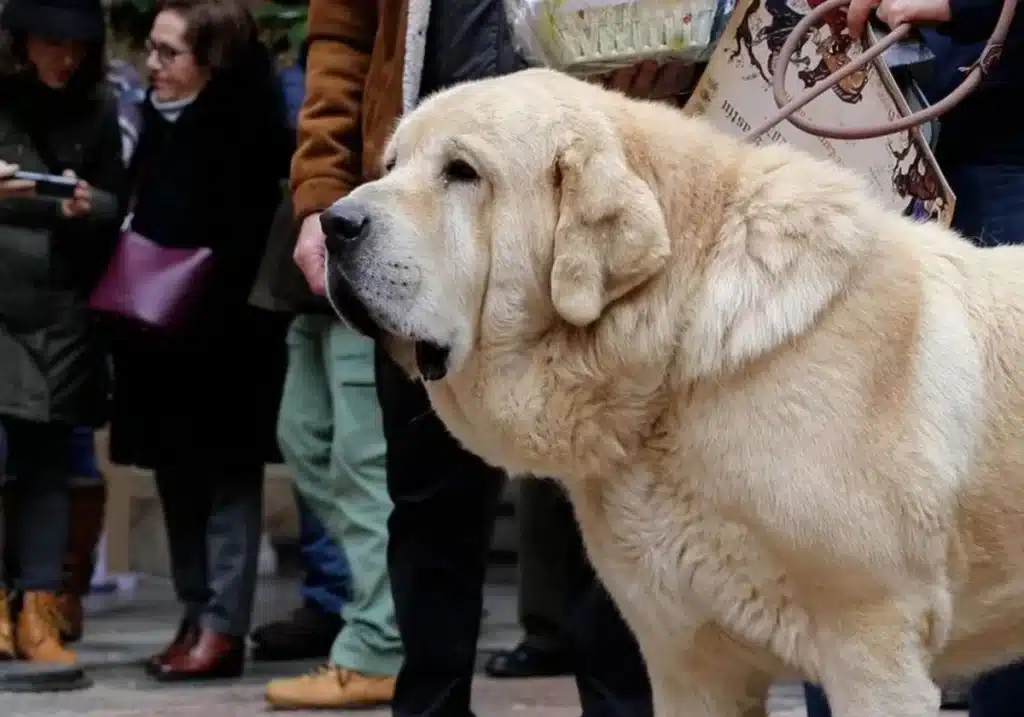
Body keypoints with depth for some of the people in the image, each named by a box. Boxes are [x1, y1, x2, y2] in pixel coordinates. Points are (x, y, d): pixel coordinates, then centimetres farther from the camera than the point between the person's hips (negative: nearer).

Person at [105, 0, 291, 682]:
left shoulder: (250, 128, -12)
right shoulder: (160, 123, 10)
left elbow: (250, 242, -16)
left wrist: (199, 312, -19)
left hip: (227, 334, -7)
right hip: (160, 333, 7)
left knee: (228, 472, -2)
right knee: (177, 472, 11)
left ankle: (223, 626, -1)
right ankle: (195, 614, 18)